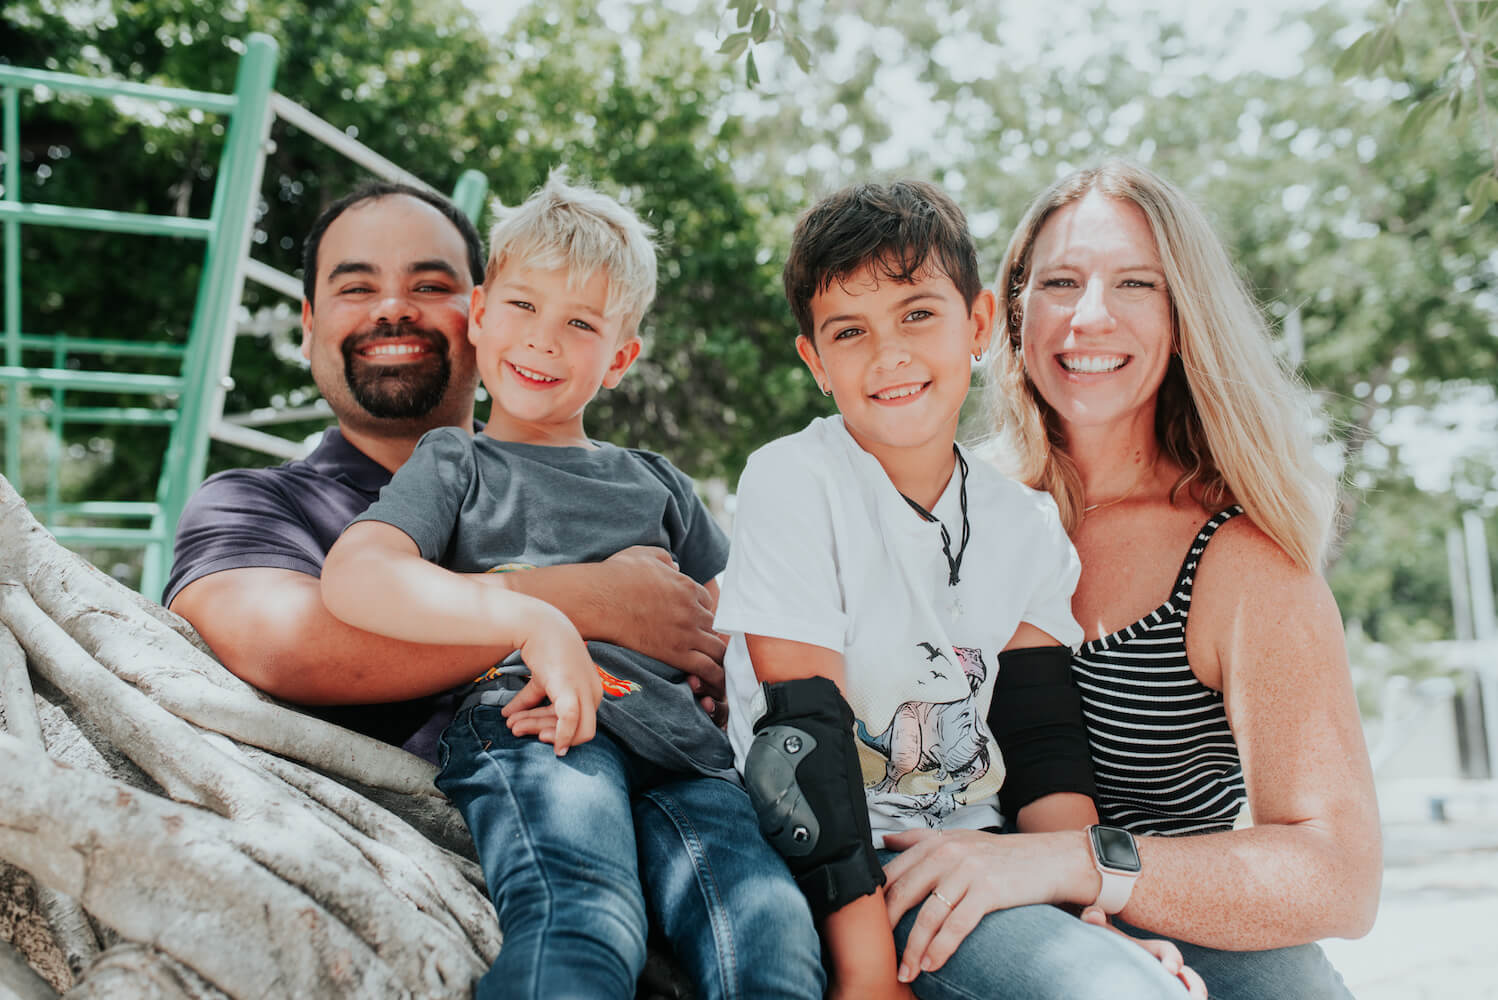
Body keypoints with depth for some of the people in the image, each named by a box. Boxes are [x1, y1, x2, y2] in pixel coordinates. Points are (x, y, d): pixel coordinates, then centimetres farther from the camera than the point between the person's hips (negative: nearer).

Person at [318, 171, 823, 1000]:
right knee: (586, 924, -36)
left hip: (674, 740, 4)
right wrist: (538, 623, -14)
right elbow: (352, 577, -2)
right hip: (524, 728, -4)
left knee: (769, 931, -27)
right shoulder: (456, 463, 19)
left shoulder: (656, 483, 32)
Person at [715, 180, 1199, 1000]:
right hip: (840, 870, -5)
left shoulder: (1027, 526, 7)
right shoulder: (791, 484, -9)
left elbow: (1045, 748, 3)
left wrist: (1103, 918, -14)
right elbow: (805, 734, -15)